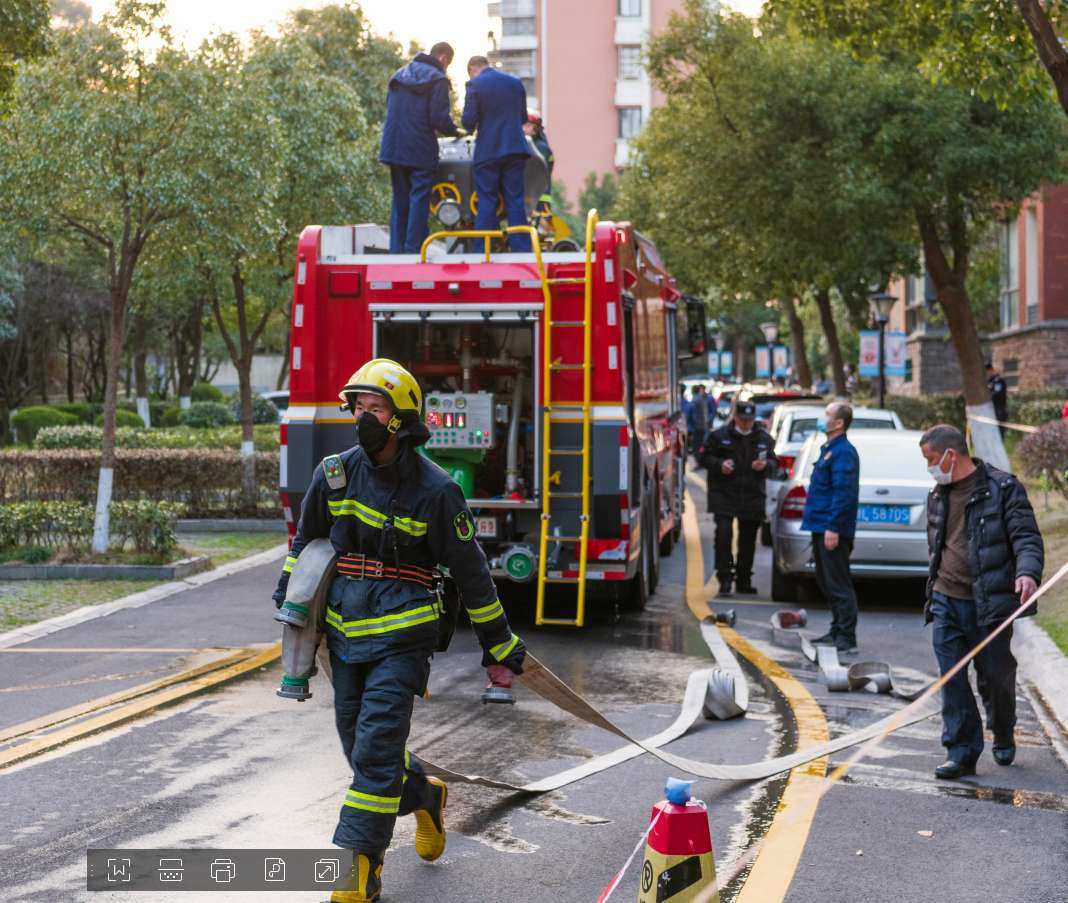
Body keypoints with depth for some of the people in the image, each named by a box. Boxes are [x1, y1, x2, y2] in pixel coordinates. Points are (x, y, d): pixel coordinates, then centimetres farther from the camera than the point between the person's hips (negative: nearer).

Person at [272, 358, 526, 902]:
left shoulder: (434, 490, -8)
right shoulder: (335, 472, 3)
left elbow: (469, 569, -1)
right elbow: (306, 538, 20)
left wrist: (498, 642, 3)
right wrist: (287, 599, 17)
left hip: (401, 637, -5)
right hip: (345, 633, 5)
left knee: (377, 749, -11)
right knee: (360, 748, 12)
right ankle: (423, 797, 41)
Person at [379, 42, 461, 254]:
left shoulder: (399, 75, 14)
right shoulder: (437, 80, -9)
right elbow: (440, 118, -16)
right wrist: (455, 131, 4)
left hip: (394, 148, 6)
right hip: (421, 151, -6)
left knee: (400, 199, 13)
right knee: (419, 199, -2)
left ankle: (396, 249, 12)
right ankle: (414, 249, -5)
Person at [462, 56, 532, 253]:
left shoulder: (475, 84, -6)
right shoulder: (516, 82, 10)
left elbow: (468, 120, -11)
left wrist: (470, 128, 10)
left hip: (488, 151, -4)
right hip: (515, 148, 4)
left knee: (486, 202, 2)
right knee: (516, 201, 6)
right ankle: (522, 250, 4)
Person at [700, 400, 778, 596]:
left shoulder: (764, 438, 8)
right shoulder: (719, 435, 0)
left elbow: (774, 461, 15)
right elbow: (705, 457, 4)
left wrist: (766, 464, -8)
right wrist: (719, 464, -14)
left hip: (752, 497, 3)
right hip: (724, 494, -3)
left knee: (748, 539, 8)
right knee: (724, 534, -14)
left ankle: (744, 580, 20)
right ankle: (725, 578, -7)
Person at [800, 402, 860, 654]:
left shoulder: (843, 452, -14)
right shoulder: (830, 449, 18)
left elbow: (843, 492, -22)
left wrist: (833, 528, -25)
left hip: (832, 530, -11)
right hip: (822, 527, 11)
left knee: (838, 584, -8)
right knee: (827, 582, 16)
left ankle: (847, 639, -6)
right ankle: (837, 631, 23)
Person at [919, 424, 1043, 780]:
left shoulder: (1003, 488, -5)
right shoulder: (937, 496, 14)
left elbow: (1027, 537, -11)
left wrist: (1027, 572, -29)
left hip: (988, 603, -5)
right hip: (946, 602, 5)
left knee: (995, 677, 6)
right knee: (952, 680, -2)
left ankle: (1003, 738, 32)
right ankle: (962, 751, 4)